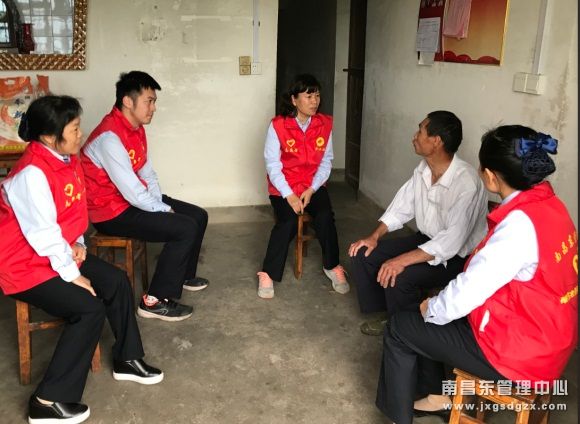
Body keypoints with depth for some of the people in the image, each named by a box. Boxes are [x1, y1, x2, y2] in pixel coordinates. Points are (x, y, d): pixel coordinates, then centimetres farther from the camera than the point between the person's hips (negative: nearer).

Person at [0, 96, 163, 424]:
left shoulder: (67, 158, 1)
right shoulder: (32, 174, -28)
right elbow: (44, 235, -27)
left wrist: (77, 245, -2)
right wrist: (74, 275, -19)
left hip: (59, 254, 9)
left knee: (117, 281, 4)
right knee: (90, 309, -21)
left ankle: (127, 359, 21)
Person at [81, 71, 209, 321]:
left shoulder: (136, 128, 5)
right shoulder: (109, 137, -26)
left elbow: (147, 172, 9)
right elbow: (132, 192, -27)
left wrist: (161, 204, -5)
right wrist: (165, 210, -14)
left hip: (137, 200, 10)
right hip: (112, 212, -10)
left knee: (199, 216, 10)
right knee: (186, 228, -21)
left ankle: (183, 274, 31)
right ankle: (155, 301, -11)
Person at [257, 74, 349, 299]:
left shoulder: (325, 124, -2)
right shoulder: (277, 125, -12)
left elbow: (326, 161, 1)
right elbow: (272, 164, -11)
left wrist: (311, 190, -12)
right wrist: (289, 195, -19)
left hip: (313, 186, 3)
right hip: (283, 187, -2)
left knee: (325, 217, -23)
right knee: (288, 222, -27)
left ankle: (332, 266, 0)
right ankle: (268, 274, -10)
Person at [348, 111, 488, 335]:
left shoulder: (466, 182, -29)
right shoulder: (423, 169, -3)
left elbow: (453, 241, -33)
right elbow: (401, 207, 6)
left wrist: (402, 260, -37)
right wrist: (374, 237, -8)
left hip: (458, 256, -8)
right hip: (426, 240, 8)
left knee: (398, 277, -30)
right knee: (363, 253, -2)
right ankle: (383, 314, 16)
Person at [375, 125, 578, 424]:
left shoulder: (520, 224, -30)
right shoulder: (547, 204, -1)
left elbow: (467, 293, -26)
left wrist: (431, 309, -5)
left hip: (518, 351, -9)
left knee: (400, 327, 3)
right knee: (431, 309, 19)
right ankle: (437, 395, 33)